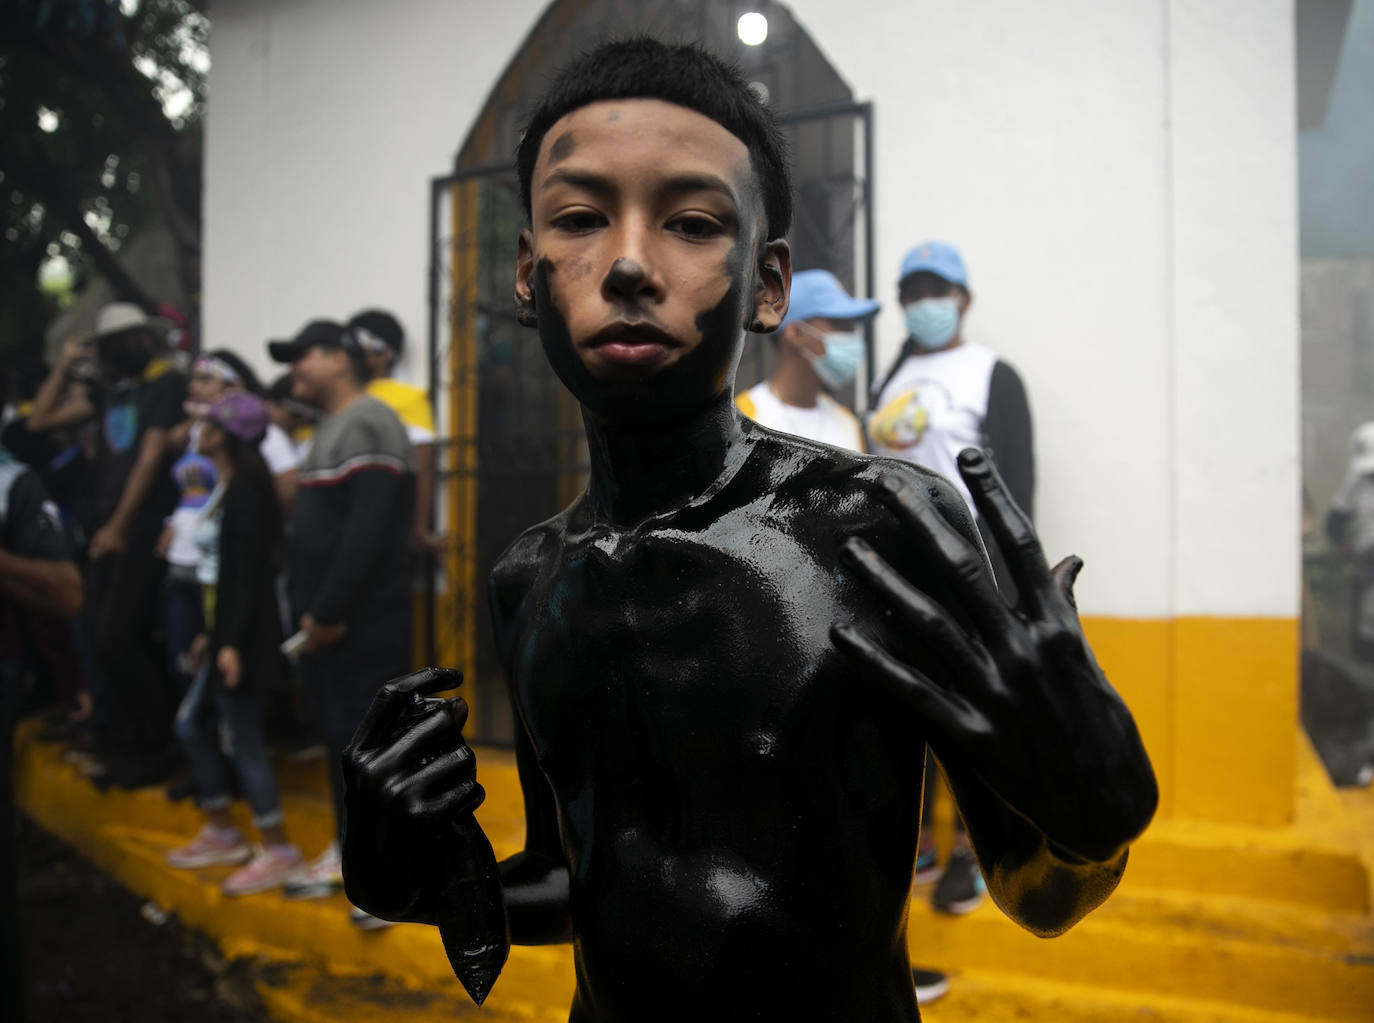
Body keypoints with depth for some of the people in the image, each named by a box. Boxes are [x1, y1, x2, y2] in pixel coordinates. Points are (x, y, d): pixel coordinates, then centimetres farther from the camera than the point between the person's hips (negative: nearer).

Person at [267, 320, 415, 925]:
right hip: (325, 620, 10)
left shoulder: (366, 425, -12)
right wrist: (308, 606, 12)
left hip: (362, 622, -10)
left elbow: (368, 527, -23)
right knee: (338, 736, 15)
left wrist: (329, 610, -22)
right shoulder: (330, 430, 20)